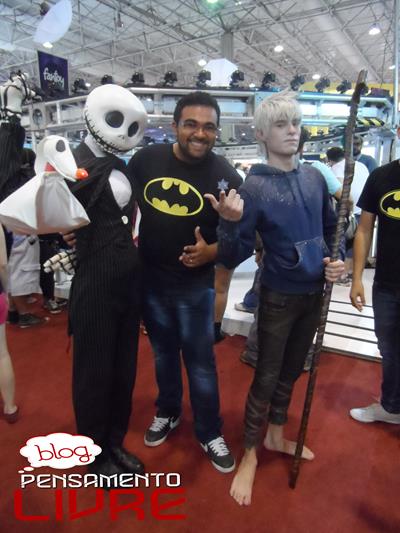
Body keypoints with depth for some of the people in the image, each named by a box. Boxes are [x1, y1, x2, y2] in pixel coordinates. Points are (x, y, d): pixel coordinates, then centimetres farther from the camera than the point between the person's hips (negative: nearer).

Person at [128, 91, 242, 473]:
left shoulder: (226, 176, -12)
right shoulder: (146, 159, -5)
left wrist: (211, 252, -25)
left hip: (195, 286, -3)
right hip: (149, 279, 3)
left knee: (200, 362, 8)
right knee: (163, 353, 21)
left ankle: (210, 433, 31)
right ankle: (167, 412, 45)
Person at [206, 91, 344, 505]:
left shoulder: (314, 176, -1)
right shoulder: (254, 186, -17)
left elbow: (330, 227, 15)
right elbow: (232, 258, -20)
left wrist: (335, 260, -1)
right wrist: (230, 223, -38)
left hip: (314, 293, 6)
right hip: (279, 297, -6)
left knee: (290, 371, 21)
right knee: (266, 377, 6)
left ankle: (276, 436, 44)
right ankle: (249, 455, 29)